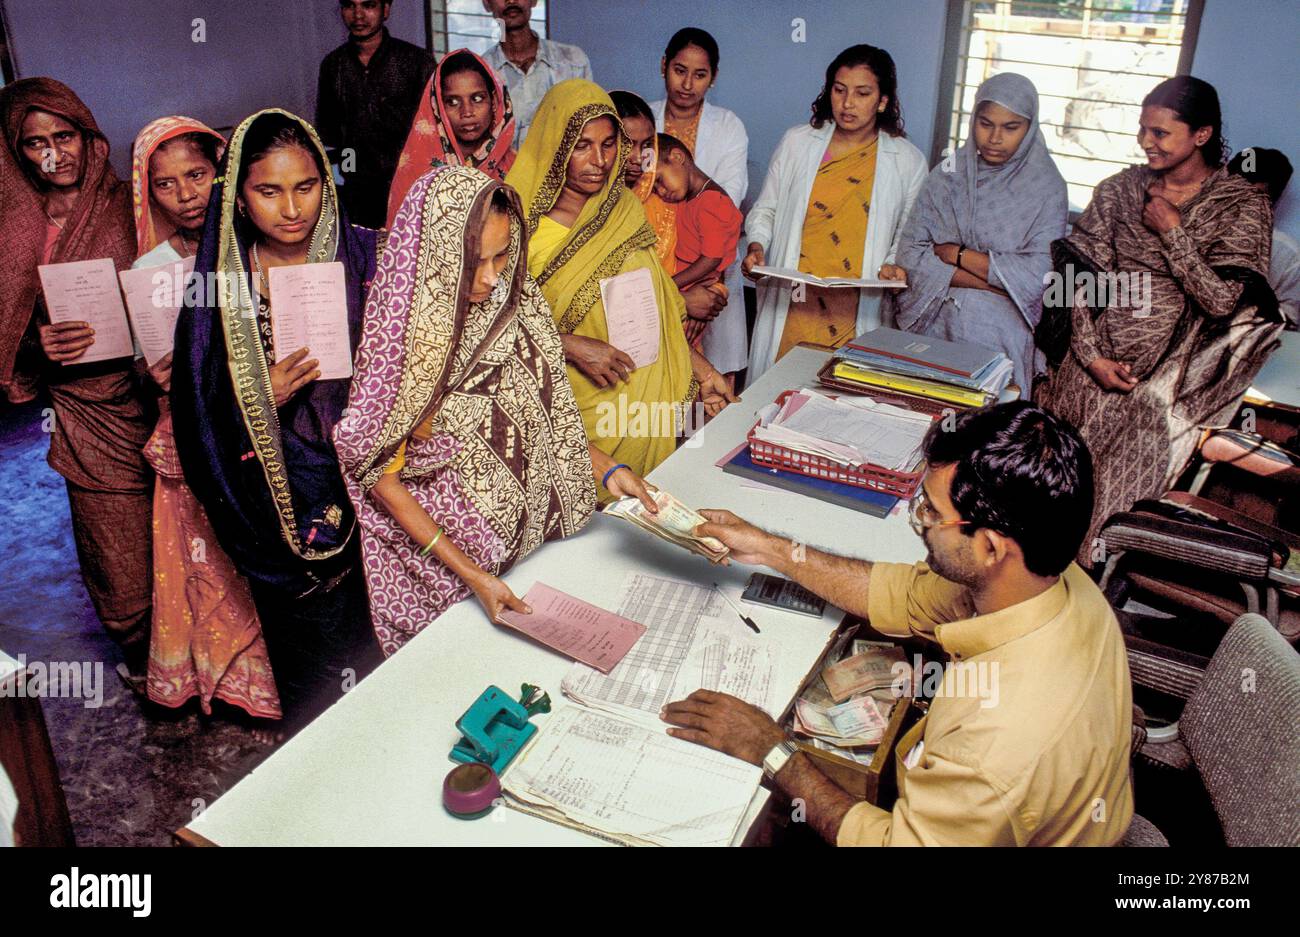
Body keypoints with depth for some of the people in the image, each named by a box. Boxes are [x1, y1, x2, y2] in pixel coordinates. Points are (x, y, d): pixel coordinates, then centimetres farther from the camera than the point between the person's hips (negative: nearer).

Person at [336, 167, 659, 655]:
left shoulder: (510, 303, -9)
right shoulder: (401, 343, -25)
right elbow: (383, 480, -18)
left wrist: (607, 469, -6)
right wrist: (472, 575, -21)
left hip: (526, 536, 5)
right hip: (437, 554, -5)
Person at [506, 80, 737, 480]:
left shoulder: (624, 207, 8)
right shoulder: (523, 221, -8)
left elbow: (653, 308, 12)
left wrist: (701, 371, 7)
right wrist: (572, 346, -19)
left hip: (642, 401, 4)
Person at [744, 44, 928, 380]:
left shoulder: (907, 161, 5)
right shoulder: (796, 142, 6)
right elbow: (765, 210, 13)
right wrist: (757, 246, -6)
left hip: (858, 312, 0)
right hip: (792, 305, 1)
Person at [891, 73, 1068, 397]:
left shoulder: (1047, 187, -1)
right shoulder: (947, 174, 6)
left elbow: (1036, 278, -11)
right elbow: (911, 254, -4)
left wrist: (957, 255, -7)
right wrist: (994, 281, -12)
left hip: (1000, 330, -1)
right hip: (932, 322, 1)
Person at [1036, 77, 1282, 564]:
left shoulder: (1243, 204, 0)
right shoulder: (1120, 188, 8)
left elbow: (1222, 301, -9)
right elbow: (1079, 278, 1)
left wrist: (1172, 231, -9)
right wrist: (1093, 356, -10)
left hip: (1174, 360, -2)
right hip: (1100, 346, 2)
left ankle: (1081, 564, 0)